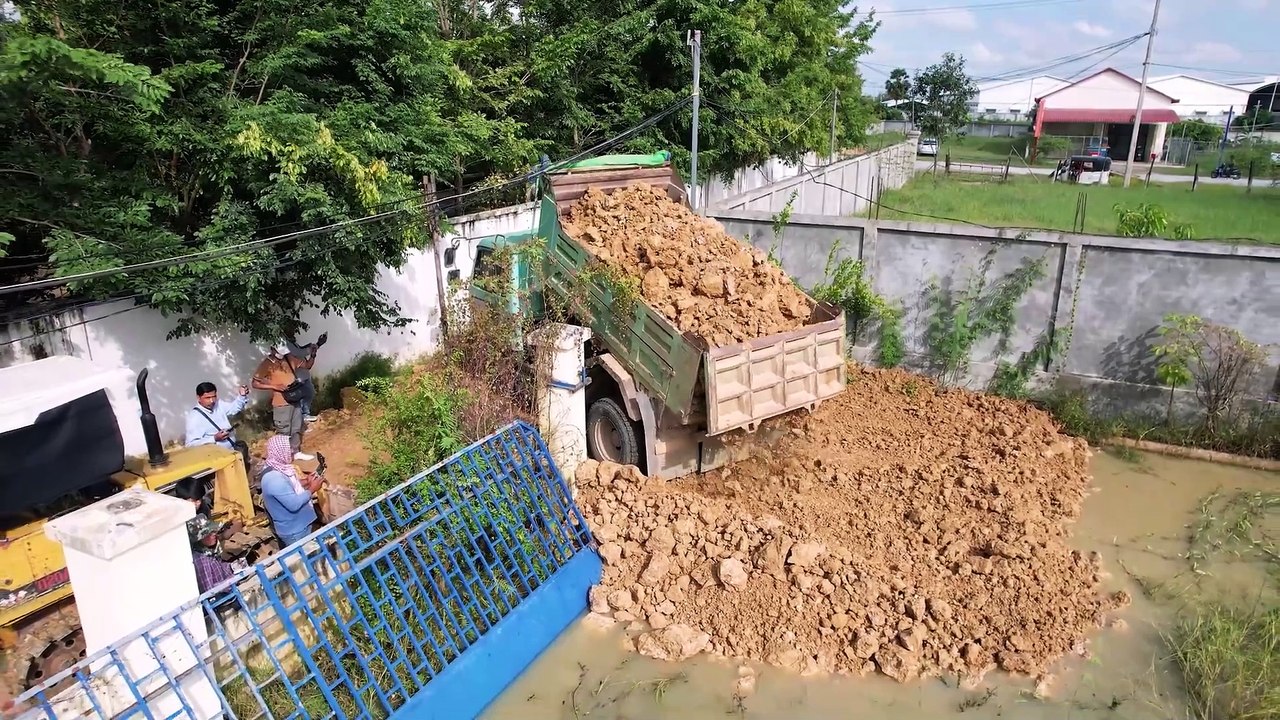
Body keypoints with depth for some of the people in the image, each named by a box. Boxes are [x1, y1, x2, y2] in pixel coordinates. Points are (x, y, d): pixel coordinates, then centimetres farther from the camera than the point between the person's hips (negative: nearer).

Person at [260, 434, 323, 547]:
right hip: (294, 531, -9)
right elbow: (294, 504, -32)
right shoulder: (273, 478, -32)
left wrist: (305, 483, 1)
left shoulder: (280, 468, -1)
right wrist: (312, 489, -21)